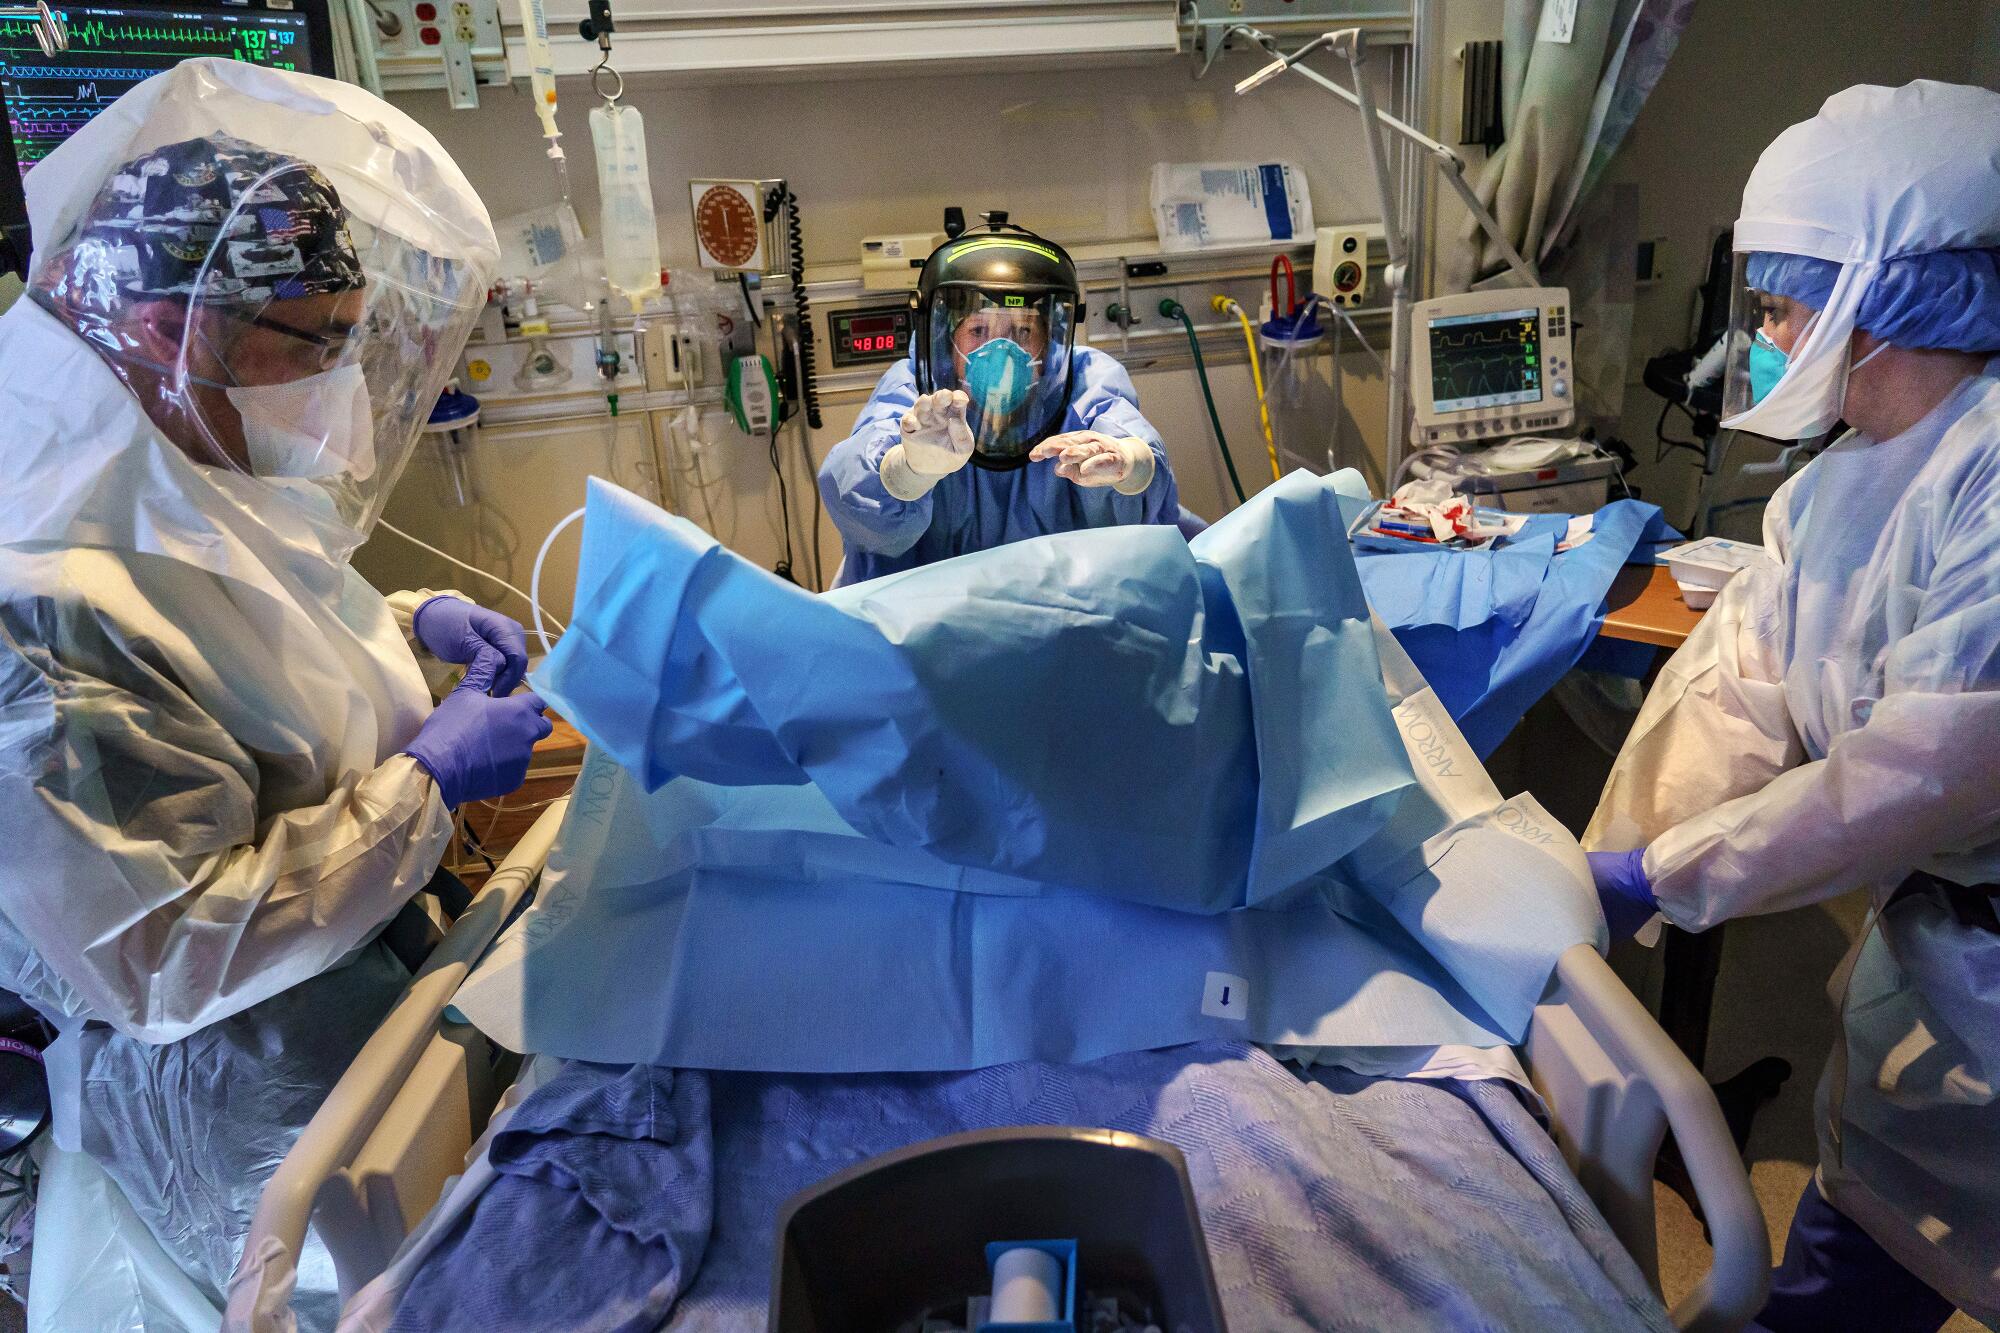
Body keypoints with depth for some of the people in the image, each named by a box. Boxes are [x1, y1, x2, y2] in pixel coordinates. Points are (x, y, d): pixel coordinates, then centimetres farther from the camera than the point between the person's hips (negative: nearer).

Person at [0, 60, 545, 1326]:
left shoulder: (179, 480, -1)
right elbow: (160, 959, -30)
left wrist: (404, 623, 2)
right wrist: (427, 783, -26)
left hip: (386, 926, 9)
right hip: (249, 1066, -9)